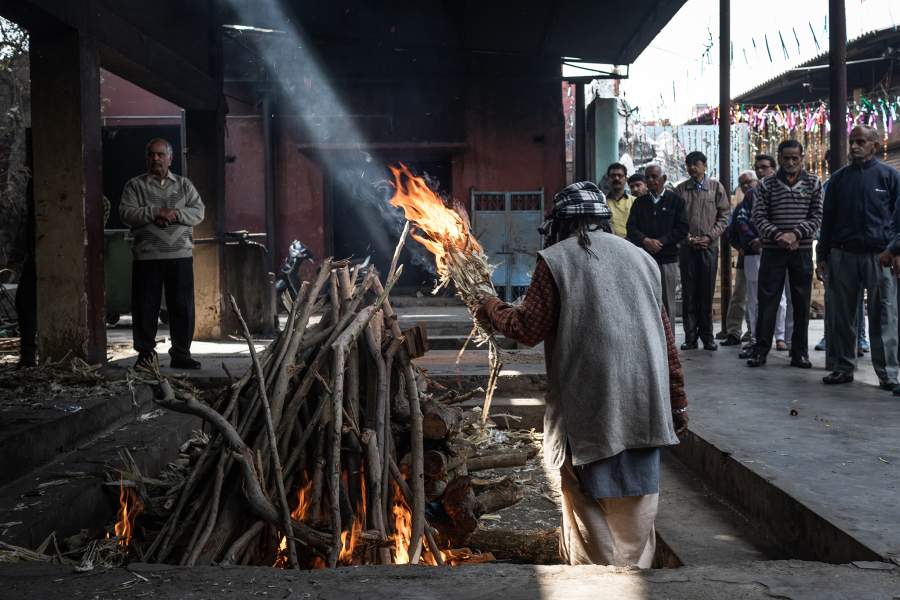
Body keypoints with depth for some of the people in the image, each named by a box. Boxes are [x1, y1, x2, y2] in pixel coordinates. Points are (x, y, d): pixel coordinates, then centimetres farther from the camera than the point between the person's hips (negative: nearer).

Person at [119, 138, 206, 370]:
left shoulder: (184, 184, 13)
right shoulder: (135, 185, 7)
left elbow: (198, 212, 3)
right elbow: (126, 213, -6)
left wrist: (175, 214, -14)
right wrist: (155, 212, -17)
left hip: (181, 255, 2)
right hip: (147, 257, -2)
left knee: (183, 307, 3)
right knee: (146, 307, 1)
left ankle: (181, 354, 11)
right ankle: (145, 353, 12)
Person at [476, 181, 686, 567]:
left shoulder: (555, 260, -2)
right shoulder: (641, 258, 12)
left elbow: (528, 329, -5)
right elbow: (666, 338, 12)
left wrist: (490, 308, 13)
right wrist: (677, 401, 18)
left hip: (590, 410, -4)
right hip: (643, 406, 4)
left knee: (589, 508, 6)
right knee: (636, 511, 12)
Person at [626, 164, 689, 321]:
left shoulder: (676, 200, 7)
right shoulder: (640, 202, 15)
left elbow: (682, 229, -3)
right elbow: (631, 228, 4)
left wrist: (660, 242, -12)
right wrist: (646, 241, -14)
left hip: (668, 260, -2)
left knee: (667, 303, 0)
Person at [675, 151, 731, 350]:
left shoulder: (716, 188, 5)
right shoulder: (680, 190, 6)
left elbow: (724, 216, 2)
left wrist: (709, 236, -8)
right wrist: (688, 238, -8)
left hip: (709, 247, 0)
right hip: (687, 247, 0)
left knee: (707, 293, 4)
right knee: (688, 293, 0)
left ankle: (707, 336, 12)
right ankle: (690, 336, 5)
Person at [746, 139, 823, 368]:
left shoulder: (813, 183, 5)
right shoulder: (766, 185, 4)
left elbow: (817, 216, 0)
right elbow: (759, 217, 0)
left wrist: (796, 234, -14)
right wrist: (778, 235, -15)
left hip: (802, 250, 1)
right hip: (772, 250, 0)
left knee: (801, 302, 4)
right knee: (767, 300, 0)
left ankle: (800, 351, 12)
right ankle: (761, 349, 6)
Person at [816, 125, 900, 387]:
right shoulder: (838, 178, 12)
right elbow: (827, 219, 14)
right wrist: (822, 256, 9)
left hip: (879, 256, -3)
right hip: (842, 255, 3)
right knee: (841, 316, 6)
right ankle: (842, 368, 16)